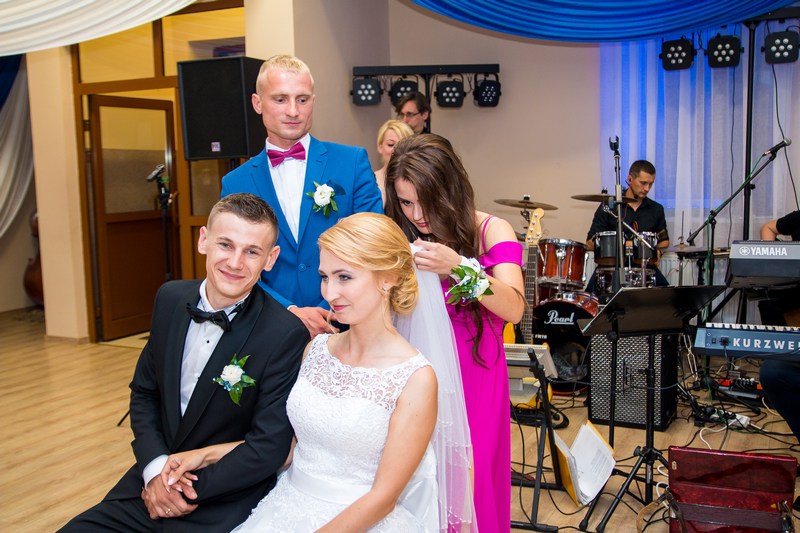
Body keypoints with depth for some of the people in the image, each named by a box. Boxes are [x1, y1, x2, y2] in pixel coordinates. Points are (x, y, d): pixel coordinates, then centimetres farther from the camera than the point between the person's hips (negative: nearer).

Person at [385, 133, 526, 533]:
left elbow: (513, 308, -17)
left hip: (473, 378, -2)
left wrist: (459, 267, -28)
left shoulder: (490, 231, -5)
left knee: (470, 481, 5)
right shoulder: (403, 235, 1)